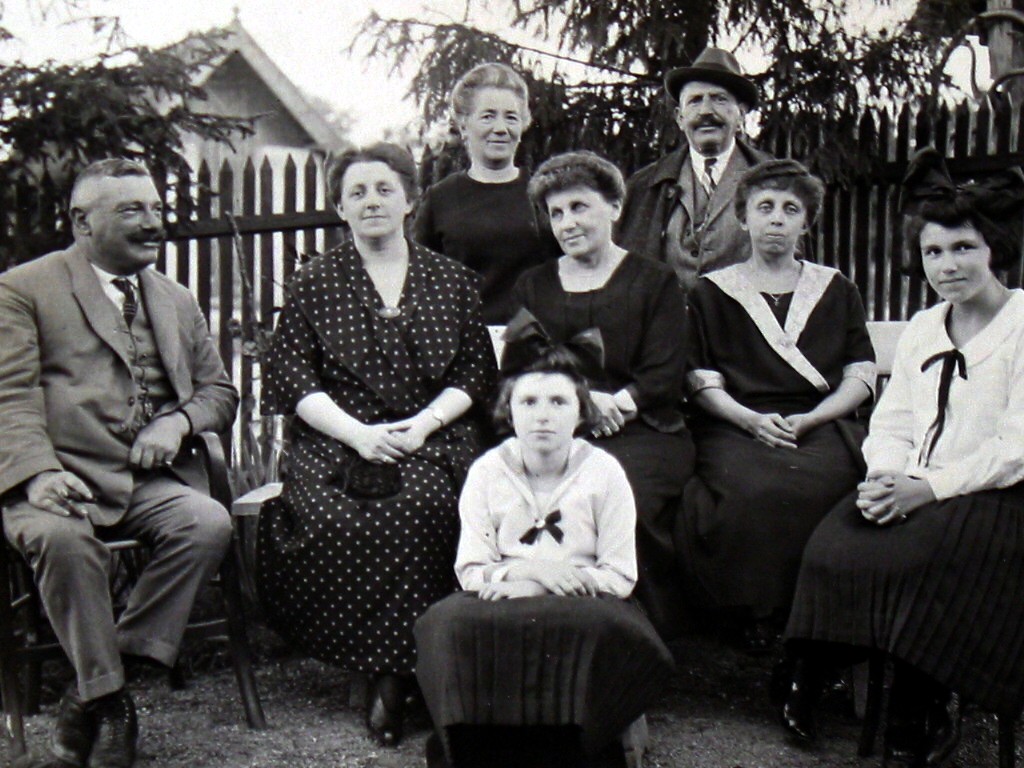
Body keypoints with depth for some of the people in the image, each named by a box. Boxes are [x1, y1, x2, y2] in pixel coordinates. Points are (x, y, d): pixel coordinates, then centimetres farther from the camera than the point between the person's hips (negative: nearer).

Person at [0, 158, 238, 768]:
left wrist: (179, 420, 0)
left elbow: (219, 390, 24)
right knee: (61, 536, -37)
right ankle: (111, 702, -18)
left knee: (209, 524, -27)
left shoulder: (178, 301, 24)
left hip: (152, 480, 4)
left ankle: (90, 701, -18)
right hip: (65, 479, -4)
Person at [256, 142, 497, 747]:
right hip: (338, 442, 0)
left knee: (423, 509, -33)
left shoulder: (453, 281, 14)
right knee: (331, 517, -32)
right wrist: (358, 433, -12)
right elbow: (291, 379, 4)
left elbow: (476, 374, 10)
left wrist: (424, 423, -8)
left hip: (432, 439, 0)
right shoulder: (316, 283, 11)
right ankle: (389, 668, -14)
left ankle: (394, 674, -19)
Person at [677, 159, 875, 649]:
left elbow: (861, 377, 11)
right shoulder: (713, 292, 16)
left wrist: (807, 420, -7)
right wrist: (754, 421, -12)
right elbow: (704, 383, 7)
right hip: (736, 426, -1)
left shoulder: (836, 290, 20)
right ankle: (756, 617, -18)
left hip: (822, 425, 1)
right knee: (751, 488, -36)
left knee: (822, 484, -35)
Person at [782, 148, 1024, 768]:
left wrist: (928, 488, -19)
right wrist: (885, 477, -8)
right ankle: (811, 682, -7)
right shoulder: (922, 329, 19)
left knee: (905, 562, -31)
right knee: (831, 549, -23)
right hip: (911, 493, 5)